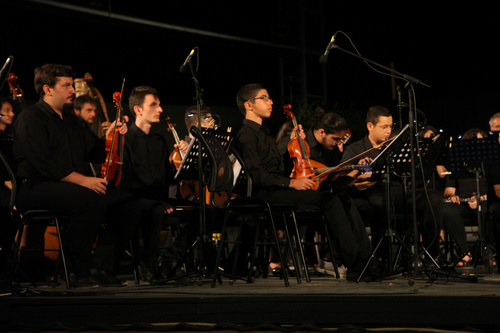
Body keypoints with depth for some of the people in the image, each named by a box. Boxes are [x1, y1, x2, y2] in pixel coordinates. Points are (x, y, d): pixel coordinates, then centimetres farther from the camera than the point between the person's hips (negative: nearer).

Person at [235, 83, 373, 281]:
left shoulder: (263, 133, 26)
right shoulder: (246, 135, -5)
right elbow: (255, 174, -18)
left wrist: (291, 142, 21)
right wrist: (291, 183, -23)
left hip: (280, 189, 9)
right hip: (268, 194, -9)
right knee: (328, 198, -26)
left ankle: (366, 256, -19)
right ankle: (354, 264, -25)